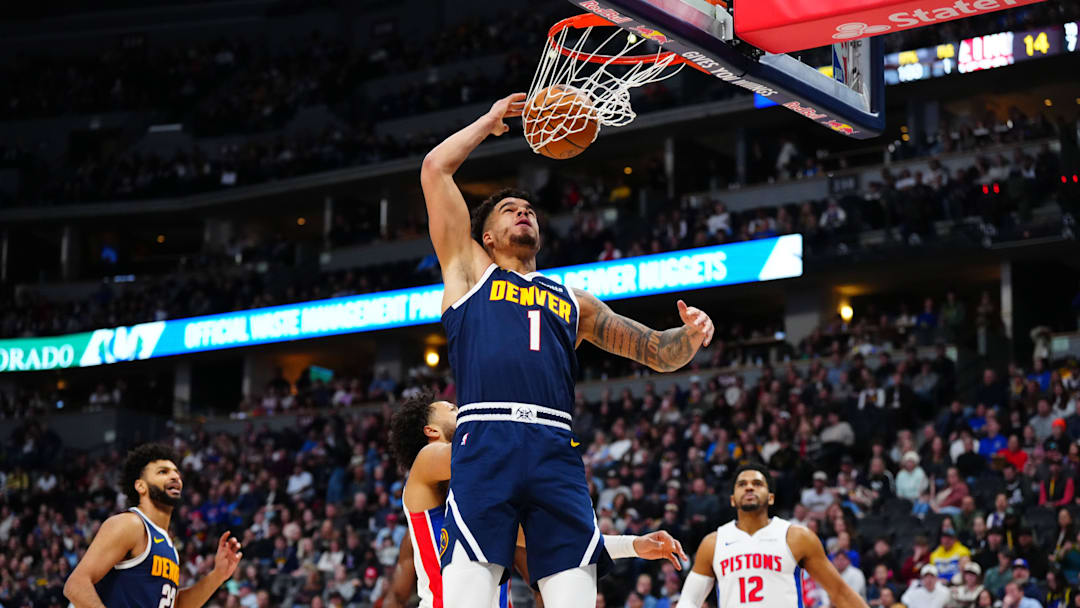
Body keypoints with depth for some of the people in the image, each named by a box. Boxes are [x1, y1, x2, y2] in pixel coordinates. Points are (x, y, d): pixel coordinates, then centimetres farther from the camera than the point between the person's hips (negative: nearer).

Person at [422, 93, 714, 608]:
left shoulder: (573, 301, 30)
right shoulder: (470, 270, 23)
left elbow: (657, 352, 25)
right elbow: (435, 168, 18)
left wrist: (689, 337, 3)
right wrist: (491, 121, 30)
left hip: (555, 450, 3)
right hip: (485, 443, -3)